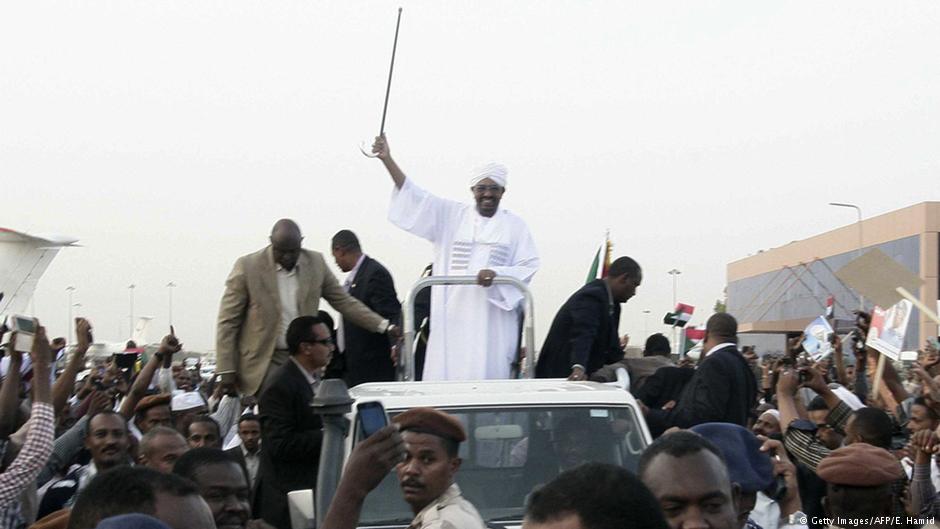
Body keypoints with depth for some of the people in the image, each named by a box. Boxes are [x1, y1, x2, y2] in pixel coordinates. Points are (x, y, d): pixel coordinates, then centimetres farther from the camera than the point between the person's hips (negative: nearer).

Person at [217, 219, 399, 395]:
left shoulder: (315, 263, 2)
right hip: (265, 362, -3)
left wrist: (384, 326, 1)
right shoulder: (247, 266, -7)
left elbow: (343, 301, 9)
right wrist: (226, 369, -8)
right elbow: (228, 322, -4)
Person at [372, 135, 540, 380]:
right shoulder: (451, 215, 10)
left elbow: (528, 266, 3)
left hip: (493, 319, -1)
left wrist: (497, 274, -16)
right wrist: (387, 159, -8)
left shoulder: (515, 225, 9)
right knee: (447, 376, -2)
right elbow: (416, 197, 2)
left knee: (489, 377, -2)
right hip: (453, 315, 1)